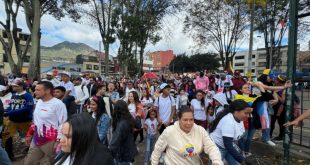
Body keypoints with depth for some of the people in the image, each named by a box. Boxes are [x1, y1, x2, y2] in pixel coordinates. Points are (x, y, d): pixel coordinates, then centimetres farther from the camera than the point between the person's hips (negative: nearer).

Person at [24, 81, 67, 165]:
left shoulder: (58, 104, -20)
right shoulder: (39, 102, 7)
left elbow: (63, 124, -20)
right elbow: (35, 119, 19)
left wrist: (58, 141, -20)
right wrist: (30, 134, 20)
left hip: (50, 142, -8)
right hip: (36, 140, 8)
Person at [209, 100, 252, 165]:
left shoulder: (239, 119, -5)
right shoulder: (228, 121, -31)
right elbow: (228, 145, -30)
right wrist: (241, 160, -23)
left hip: (230, 146, 8)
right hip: (217, 147, -8)